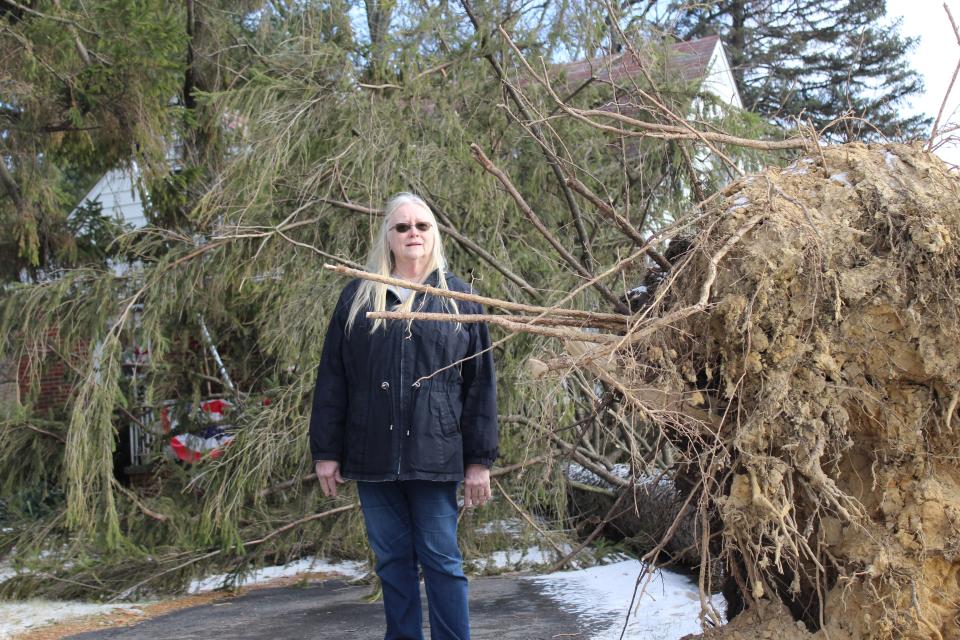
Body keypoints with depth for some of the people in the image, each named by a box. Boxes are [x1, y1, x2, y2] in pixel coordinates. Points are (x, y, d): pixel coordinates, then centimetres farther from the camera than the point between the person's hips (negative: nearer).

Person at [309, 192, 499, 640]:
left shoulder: (457, 296, 5)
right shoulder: (358, 297, 8)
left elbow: (480, 383, 3)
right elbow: (331, 380, 7)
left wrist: (480, 460, -2)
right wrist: (326, 452, 2)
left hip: (433, 455, -2)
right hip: (372, 456, 2)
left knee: (441, 560, 2)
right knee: (392, 561, 10)